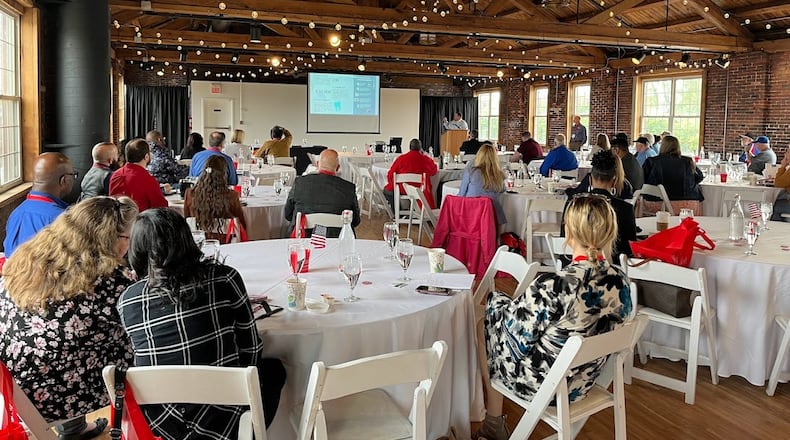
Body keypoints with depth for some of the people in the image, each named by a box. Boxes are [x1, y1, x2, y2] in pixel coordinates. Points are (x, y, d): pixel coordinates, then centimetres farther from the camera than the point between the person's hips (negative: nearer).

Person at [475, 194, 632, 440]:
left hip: (542, 386, -6)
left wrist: (496, 304, 0)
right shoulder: (620, 281, -13)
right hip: (582, 383, 6)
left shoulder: (552, 286, -33)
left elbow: (518, 342, -20)